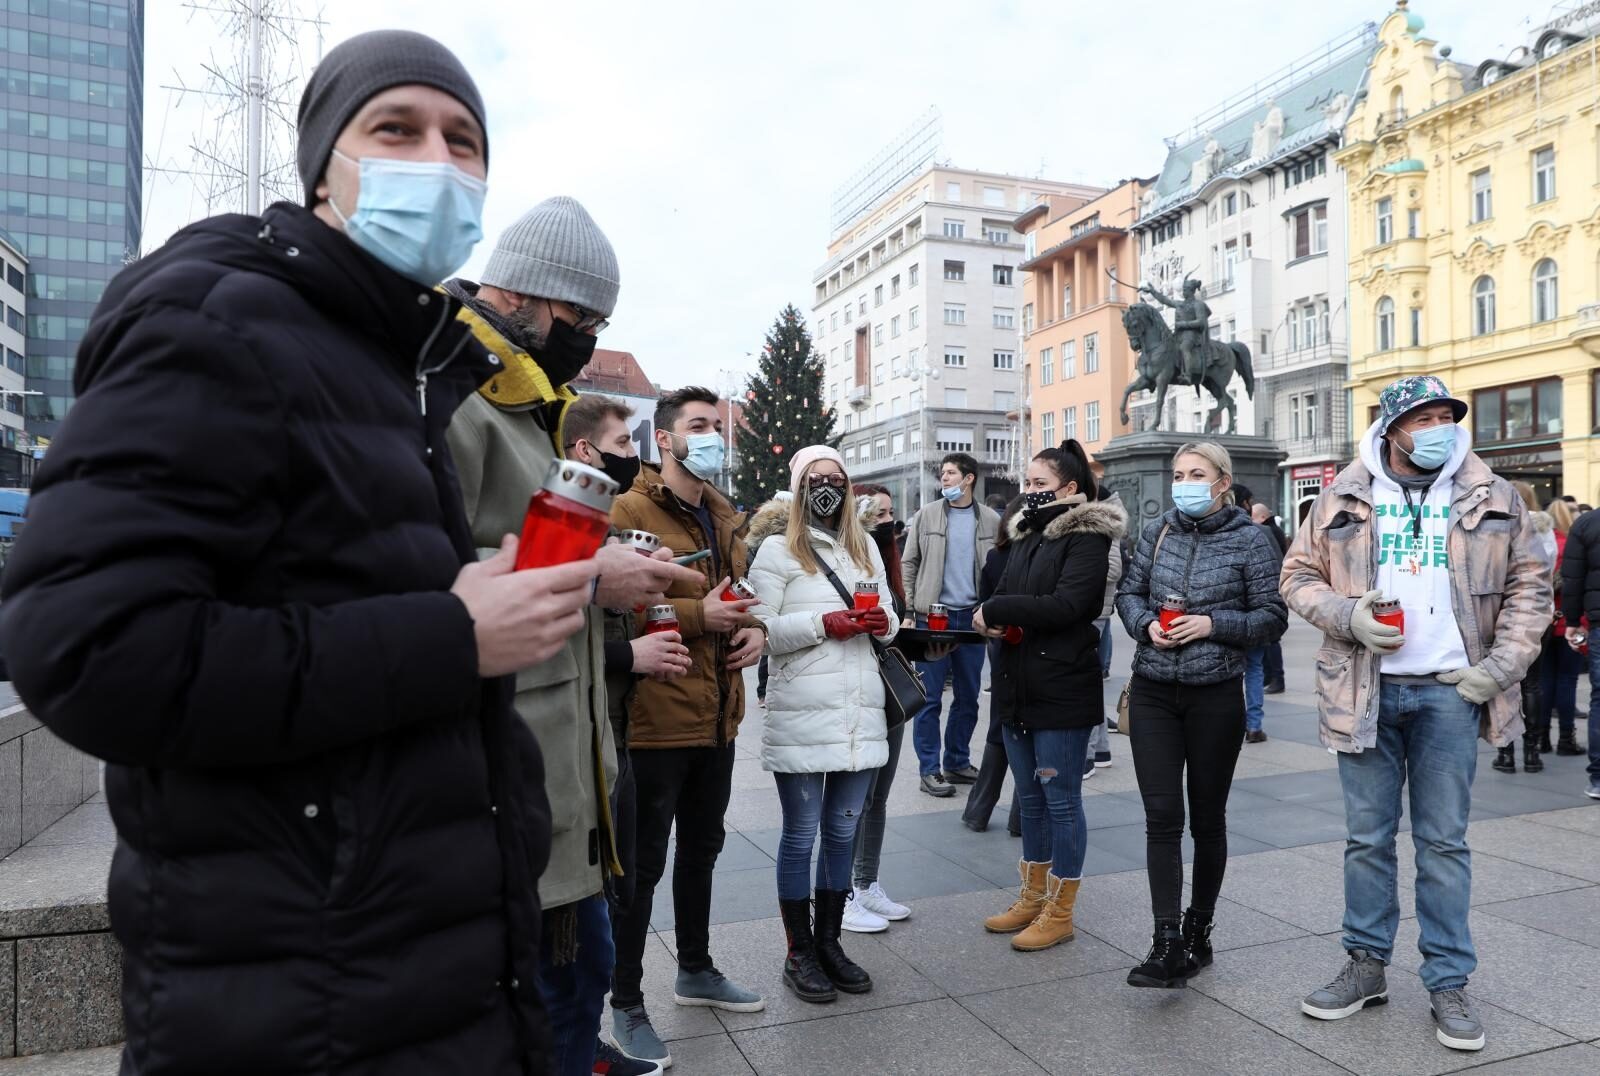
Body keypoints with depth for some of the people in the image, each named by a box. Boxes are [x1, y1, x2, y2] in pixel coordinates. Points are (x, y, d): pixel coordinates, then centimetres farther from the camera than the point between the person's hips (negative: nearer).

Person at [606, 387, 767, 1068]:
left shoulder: (724, 517, 13)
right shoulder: (631, 511, -12)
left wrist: (753, 628, 3)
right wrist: (697, 615, -25)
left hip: (717, 717, 8)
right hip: (657, 718, -8)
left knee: (701, 850, 22)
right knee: (644, 864, 5)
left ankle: (695, 970, 40)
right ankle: (626, 1005, 21)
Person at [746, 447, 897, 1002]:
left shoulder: (865, 548, 16)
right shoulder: (778, 551, -1)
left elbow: (888, 617, 20)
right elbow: (761, 630, -9)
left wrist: (883, 623, -2)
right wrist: (823, 624, -18)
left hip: (862, 714, 5)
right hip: (802, 718, -5)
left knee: (843, 831, 14)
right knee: (801, 835, 5)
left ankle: (829, 941, 28)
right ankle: (799, 952, 18)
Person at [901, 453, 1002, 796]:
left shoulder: (991, 521, 4)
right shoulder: (926, 516, 1)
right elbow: (908, 565, 2)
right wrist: (906, 612, -4)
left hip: (973, 618, 2)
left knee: (969, 697, 11)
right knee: (930, 698, 1)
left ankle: (957, 762, 26)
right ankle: (930, 770, 10)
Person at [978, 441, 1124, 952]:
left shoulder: (1087, 536, -10)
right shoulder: (1026, 535, 14)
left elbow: (1065, 605, -22)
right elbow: (1001, 595, 13)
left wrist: (995, 611, -15)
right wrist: (991, 620, -10)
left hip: (1062, 690, -8)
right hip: (1018, 687, 8)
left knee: (1060, 800, 3)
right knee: (1030, 799, 16)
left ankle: (1059, 914, 16)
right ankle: (1033, 899, 30)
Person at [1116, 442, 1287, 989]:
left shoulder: (1249, 539, -2)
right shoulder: (1156, 532, 6)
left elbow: (1272, 616, -3)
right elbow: (1128, 593, 10)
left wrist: (1213, 624, -17)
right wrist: (1147, 624, -10)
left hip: (1216, 696, -2)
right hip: (1152, 693, 2)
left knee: (1207, 818, 11)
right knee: (1161, 817, -3)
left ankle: (1198, 931, 27)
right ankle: (1168, 944, 1)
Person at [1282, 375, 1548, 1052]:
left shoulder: (1492, 499, 5)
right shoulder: (1343, 500, 3)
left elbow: (1528, 585, 6)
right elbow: (1298, 576, 6)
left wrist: (1502, 664, -5)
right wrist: (1347, 615, -12)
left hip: (1449, 692, 0)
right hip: (1366, 690, 0)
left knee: (1444, 842, 7)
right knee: (1367, 838, 9)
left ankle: (1448, 984, 19)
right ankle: (1366, 965, 23)